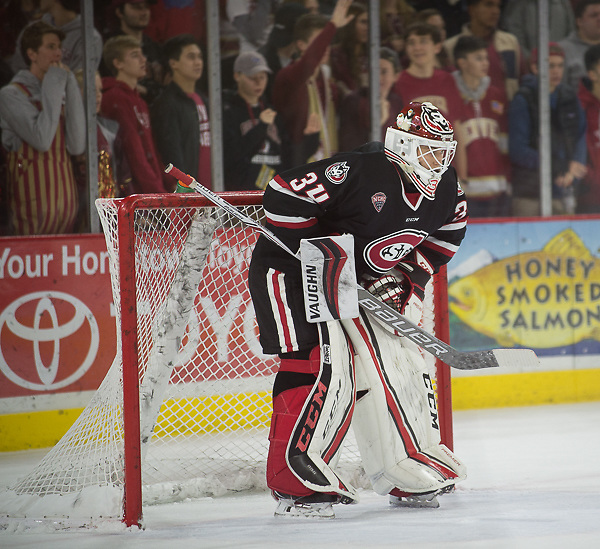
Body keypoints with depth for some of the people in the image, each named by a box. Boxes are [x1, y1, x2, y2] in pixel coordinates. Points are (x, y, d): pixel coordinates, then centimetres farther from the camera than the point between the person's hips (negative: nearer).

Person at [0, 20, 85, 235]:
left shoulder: (60, 93, 14)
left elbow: (77, 146, -1)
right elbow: (42, 140, -19)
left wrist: (70, 87, -2)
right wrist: (53, 84, -10)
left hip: (65, 199, 6)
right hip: (33, 199, -6)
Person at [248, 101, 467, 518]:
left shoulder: (446, 190, -3)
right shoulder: (360, 172, -28)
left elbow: (445, 234, 15)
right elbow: (284, 194, -28)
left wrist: (409, 275, -1)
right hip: (289, 271, -9)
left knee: (397, 361, 7)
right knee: (320, 364, -22)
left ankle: (411, 476, 19)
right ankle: (294, 485, -21)